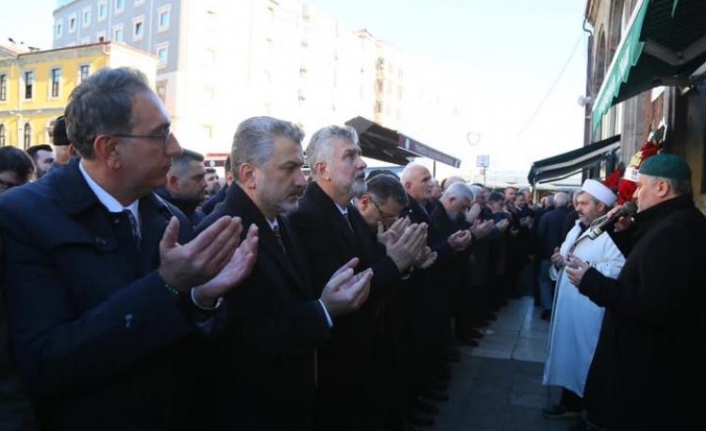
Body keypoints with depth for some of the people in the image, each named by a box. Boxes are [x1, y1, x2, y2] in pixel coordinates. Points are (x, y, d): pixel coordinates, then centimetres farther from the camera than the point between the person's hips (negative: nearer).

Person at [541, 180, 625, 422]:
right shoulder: (576, 230, 15)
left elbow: (619, 270, -28)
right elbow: (563, 263, 22)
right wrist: (558, 261, 0)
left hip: (590, 312, -9)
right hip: (568, 307, 9)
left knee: (586, 359, 0)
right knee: (568, 354, 17)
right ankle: (570, 402, 31)